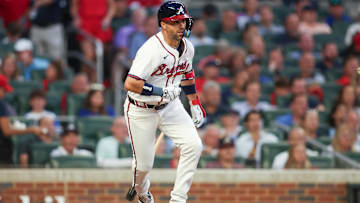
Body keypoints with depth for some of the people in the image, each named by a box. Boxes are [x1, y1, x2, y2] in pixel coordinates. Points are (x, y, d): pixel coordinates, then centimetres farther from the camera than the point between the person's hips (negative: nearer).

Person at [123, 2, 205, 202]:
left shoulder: (187, 47, -4)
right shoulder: (152, 50, -28)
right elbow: (130, 84, -33)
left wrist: (195, 104, 19)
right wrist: (161, 91, -35)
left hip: (170, 106, 6)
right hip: (141, 111, -6)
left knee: (194, 146, -14)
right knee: (144, 164, 4)